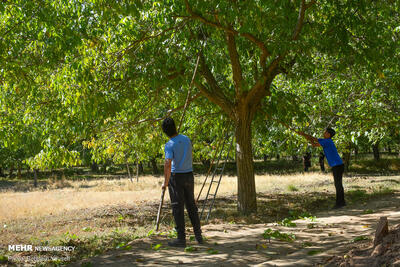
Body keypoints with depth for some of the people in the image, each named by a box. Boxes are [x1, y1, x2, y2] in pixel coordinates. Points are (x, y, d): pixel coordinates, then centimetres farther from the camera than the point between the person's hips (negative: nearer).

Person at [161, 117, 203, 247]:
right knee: (191, 205, 14)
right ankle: (198, 235, 19)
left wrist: (165, 182, -18)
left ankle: (181, 238, 0)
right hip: (189, 175, 6)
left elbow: (168, 164, -24)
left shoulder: (169, 145, -15)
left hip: (176, 176, -6)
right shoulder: (186, 139, 4)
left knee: (177, 207, -1)